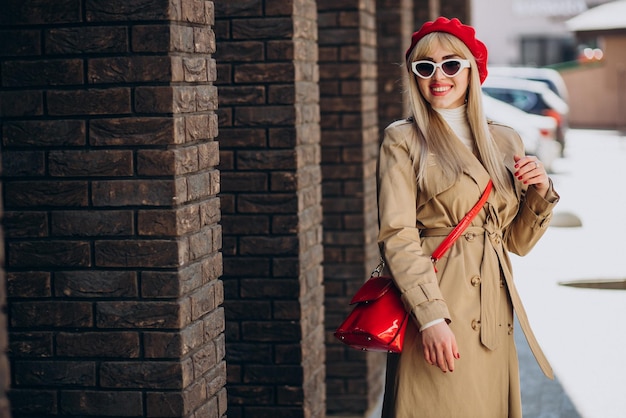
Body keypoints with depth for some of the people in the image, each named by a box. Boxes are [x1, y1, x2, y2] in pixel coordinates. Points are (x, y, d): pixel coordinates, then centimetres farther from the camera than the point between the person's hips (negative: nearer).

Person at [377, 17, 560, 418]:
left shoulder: (506, 142, 13)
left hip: (494, 313, 5)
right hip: (437, 298, -5)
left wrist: (541, 192, -2)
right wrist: (431, 316, -19)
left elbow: (518, 241, 16)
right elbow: (397, 236, -10)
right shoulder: (403, 140, -1)